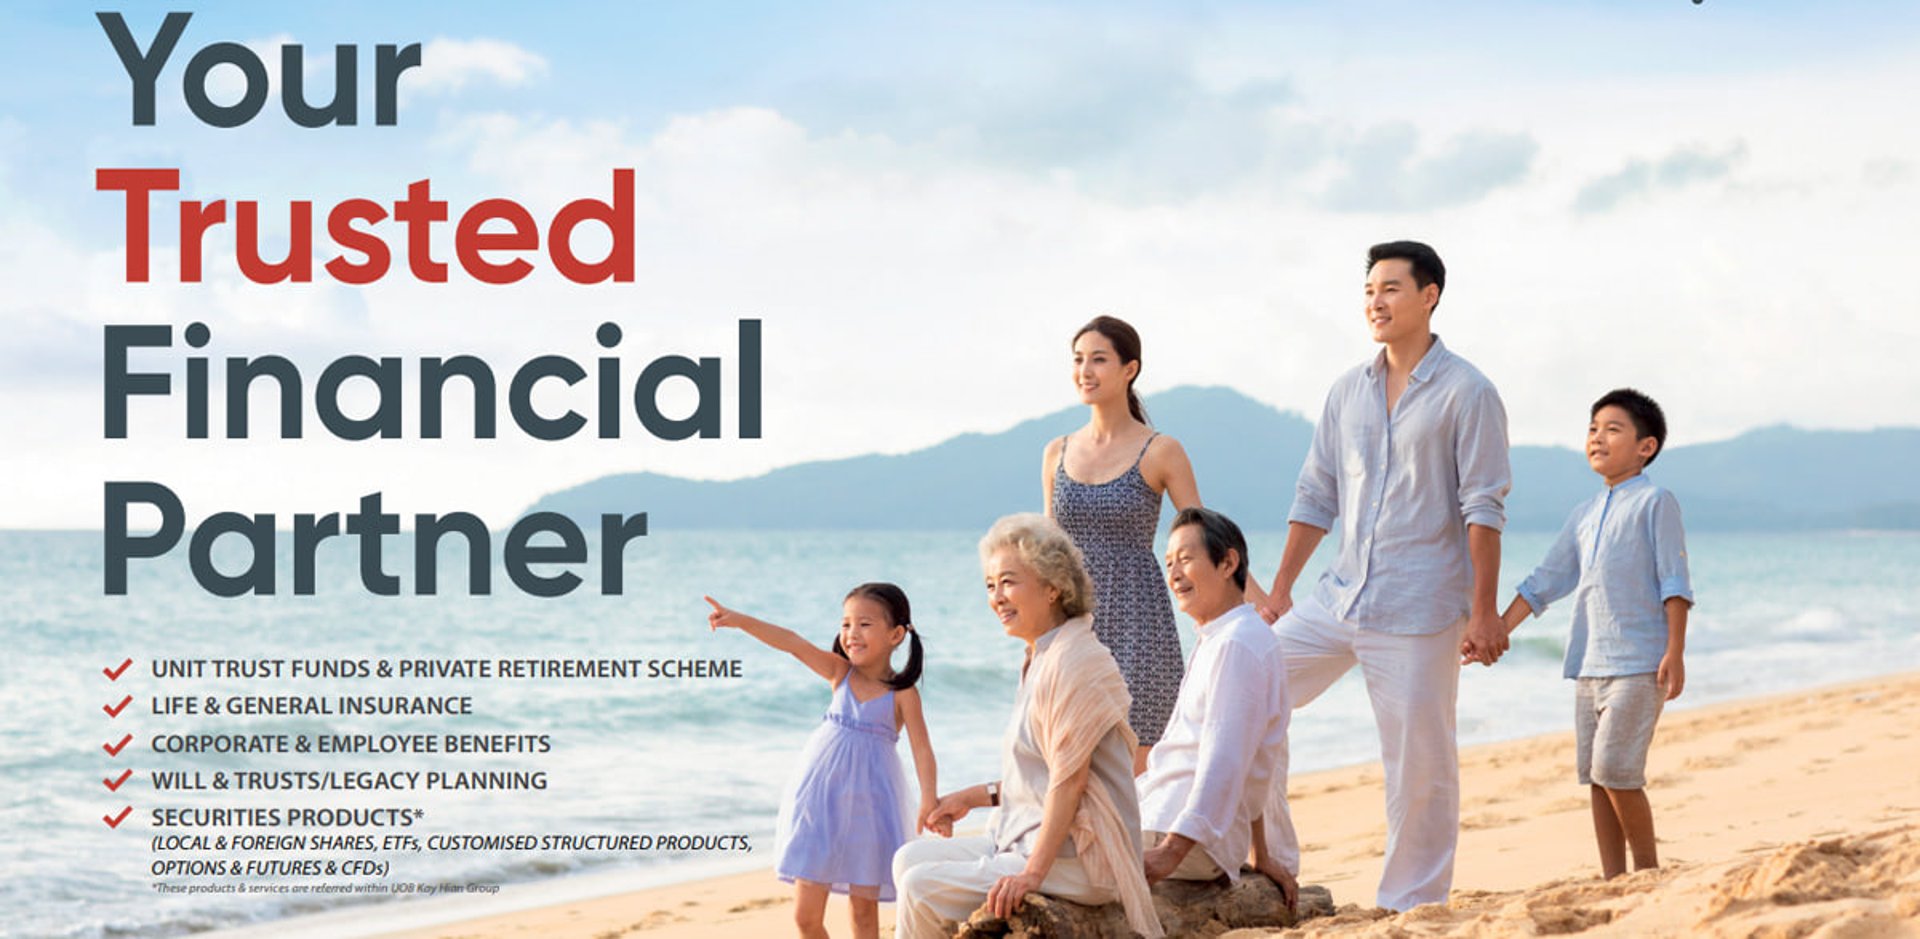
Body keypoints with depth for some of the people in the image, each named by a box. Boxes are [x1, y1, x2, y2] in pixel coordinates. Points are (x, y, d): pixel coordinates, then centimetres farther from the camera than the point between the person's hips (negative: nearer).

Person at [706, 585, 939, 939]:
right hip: (821, 802, 3)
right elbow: (792, 643, -9)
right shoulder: (840, 672, 2)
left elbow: (922, 749, -12)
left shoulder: (902, 693, -6)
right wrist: (741, 621, -21)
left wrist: (929, 800, -27)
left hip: (867, 803, -3)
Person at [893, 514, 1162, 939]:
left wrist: (1032, 873, -24)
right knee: (911, 859, 11)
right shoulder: (1041, 660, 15)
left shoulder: (1076, 661, -17)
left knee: (922, 889, -16)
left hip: (1076, 861, -10)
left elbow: (1070, 779, -21)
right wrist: (973, 797, 17)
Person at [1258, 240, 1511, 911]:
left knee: (1420, 766, -2)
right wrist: (1279, 589, 12)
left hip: (1419, 611, -6)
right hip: (1339, 598, 6)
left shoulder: (1467, 394, -5)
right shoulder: (1349, 391, 12)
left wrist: (1484, 611, -14)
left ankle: (1412, 906, 8)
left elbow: (1483, 509, -9)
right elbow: (1316, 497, 15)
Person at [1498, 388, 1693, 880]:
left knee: (1615, 769, -14)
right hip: (1590, 664, 7)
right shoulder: (1584, 515, 17)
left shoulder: (1654, 502, -2)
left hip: (1639, 662, -7)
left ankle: (1648, 871, -2)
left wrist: (1675, 653, -14)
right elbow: (1544, 582, 21)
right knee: (1595, 775, 6)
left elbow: (1674, 584, -7)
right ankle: (1614, 879, 11)